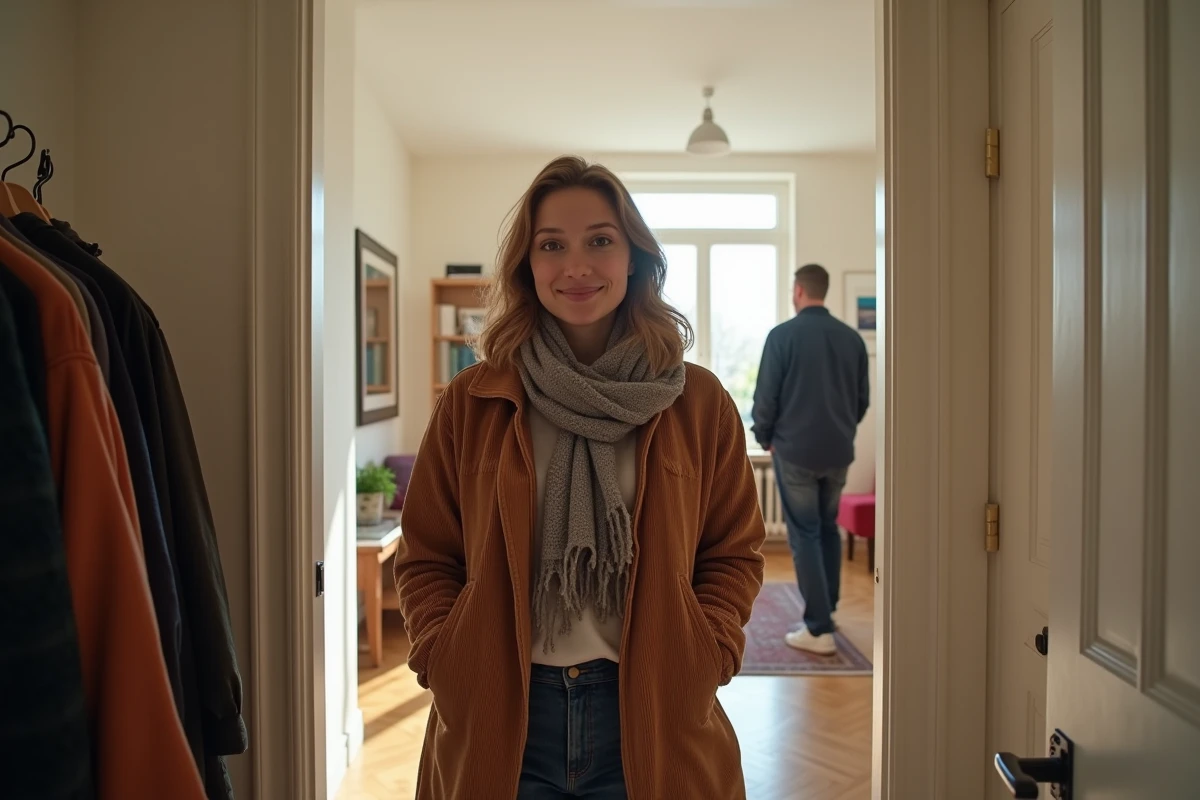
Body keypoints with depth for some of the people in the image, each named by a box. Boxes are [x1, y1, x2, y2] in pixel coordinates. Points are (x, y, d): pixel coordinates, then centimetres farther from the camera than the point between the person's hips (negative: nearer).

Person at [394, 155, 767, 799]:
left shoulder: (699, 402, -1)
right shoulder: (470, 404, -1)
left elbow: (734, 552, 4)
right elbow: (425, 559, 4)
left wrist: (703, 660, -8)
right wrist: (446, 664, -8)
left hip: (651, 719, 0)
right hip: (497, 723, 1)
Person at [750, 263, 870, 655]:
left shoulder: (783, 335, -9)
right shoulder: (852, 338, 5)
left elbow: (765, 396, -9)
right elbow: (863, 398, 10)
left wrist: (764, 437, 7)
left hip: (795, 450, -5)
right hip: (839, 451, 5)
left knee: (804, 536, 1)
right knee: (829, 529, 20)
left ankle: (819, 630, 0)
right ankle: (827, 608, 31)